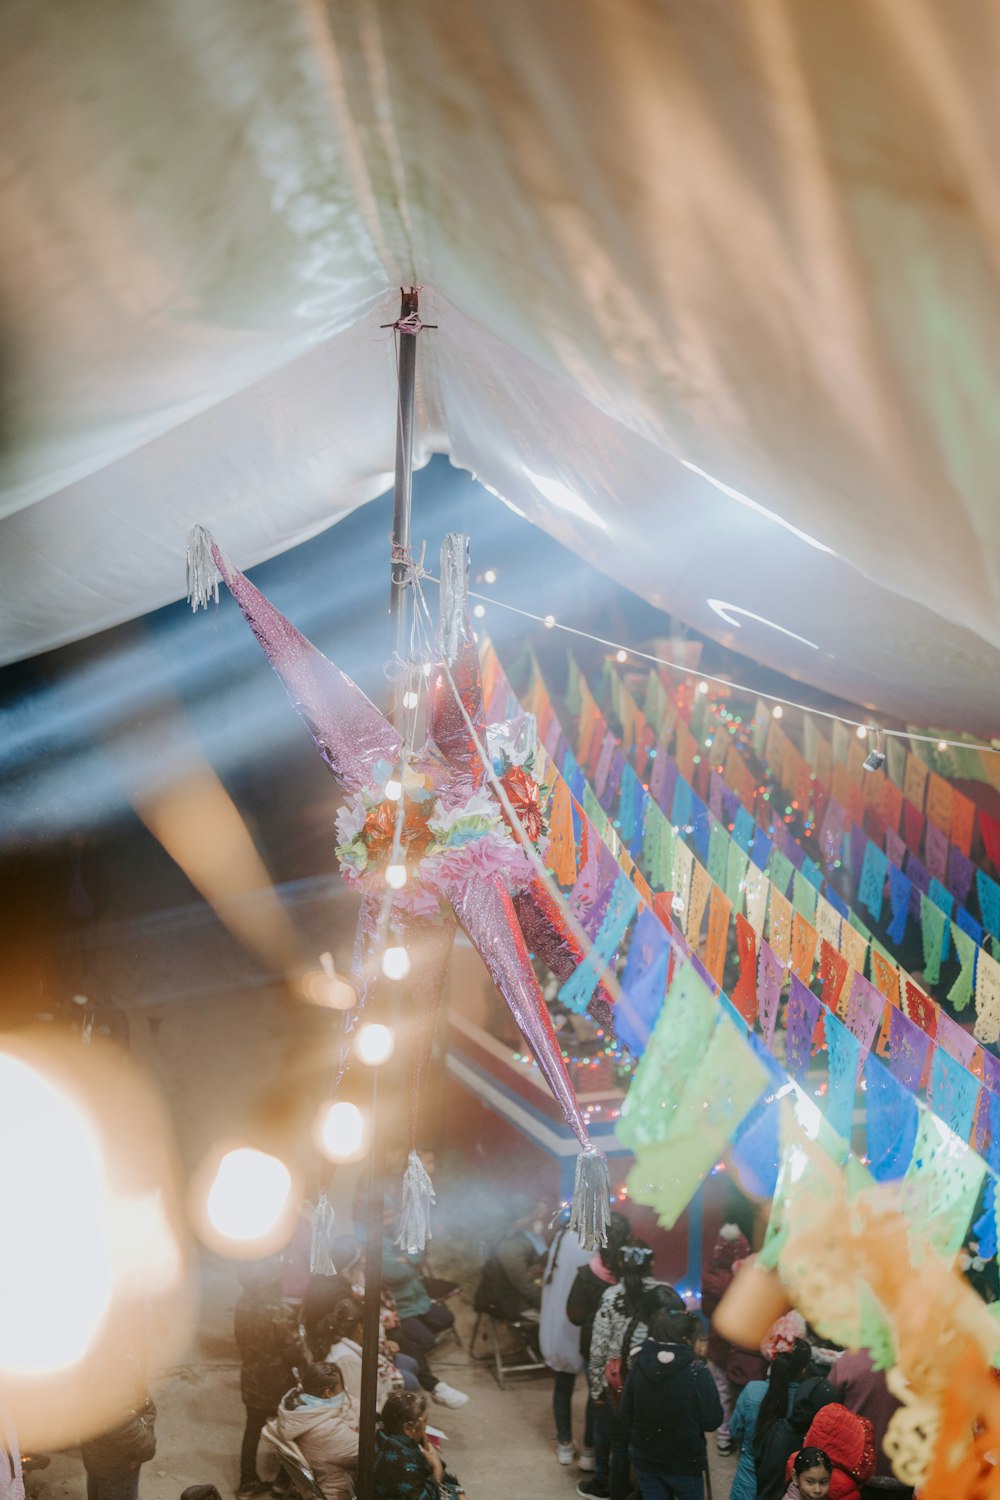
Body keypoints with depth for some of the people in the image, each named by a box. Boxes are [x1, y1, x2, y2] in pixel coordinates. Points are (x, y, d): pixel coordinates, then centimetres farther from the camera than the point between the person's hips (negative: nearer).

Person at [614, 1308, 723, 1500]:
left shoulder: (639, 1366, -7)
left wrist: (628, 1447, 16)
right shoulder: (697, 1372, -22)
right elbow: (712, 1422, -13)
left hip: (645, 1458, 4)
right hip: (684, 1462, -4)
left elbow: (624, 1414, 2)